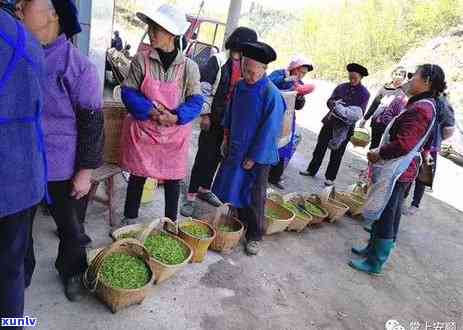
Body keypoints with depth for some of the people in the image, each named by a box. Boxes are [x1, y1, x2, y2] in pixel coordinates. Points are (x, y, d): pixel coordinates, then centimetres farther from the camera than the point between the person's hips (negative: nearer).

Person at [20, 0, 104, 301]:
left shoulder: (79, 66, -13)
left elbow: (92, 123, -11)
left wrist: (85, 172, -11)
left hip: (63, 170, -4)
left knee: (71, 229, 14)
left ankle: (71, 272, 41)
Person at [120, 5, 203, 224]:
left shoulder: (189, 67, -7)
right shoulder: (141, 60, -6)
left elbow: (196, 101, -6)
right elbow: (128, 92, -5)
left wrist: (175, 117, -22)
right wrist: (150, 111, -21)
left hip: (175, 133, 0)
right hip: (142, 130, 0)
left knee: (172, 178, 11)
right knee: (137, 175, 12)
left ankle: (171, 223, 30)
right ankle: (129, 219, 32)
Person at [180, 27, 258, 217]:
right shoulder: (218, 61, -9)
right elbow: (204, 88, -9)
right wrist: (205, 114, -11)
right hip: (214, 118, -5)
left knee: (217, 156, 13)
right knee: (204, 156, -1)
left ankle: (204, 189, 30)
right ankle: (191, 197, 9)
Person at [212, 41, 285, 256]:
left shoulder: (272, 95, -19)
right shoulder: (241, 86, 1)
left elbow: (269, 131, -18)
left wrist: (254, 158, -15)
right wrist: (226, 139, 13)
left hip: (259, 155, -6)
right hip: (236, 149, 6)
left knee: (255, 197, 4)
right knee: (237, 189, 17)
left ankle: (254, 236, 20)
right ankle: (241, 222, 38)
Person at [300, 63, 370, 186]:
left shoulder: (364, 93, -5)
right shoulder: (341, 87, 4)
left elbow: (360, 112, -9)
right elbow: (329, 101, 1)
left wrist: (348, 114, -27)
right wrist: (335, 105, -20)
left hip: (346, 127, -3)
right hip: (330, 121, 3)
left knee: (337, 153, 8)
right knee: (320, 146, 11)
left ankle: (330, 177, 22)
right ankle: (312, 170, 28)